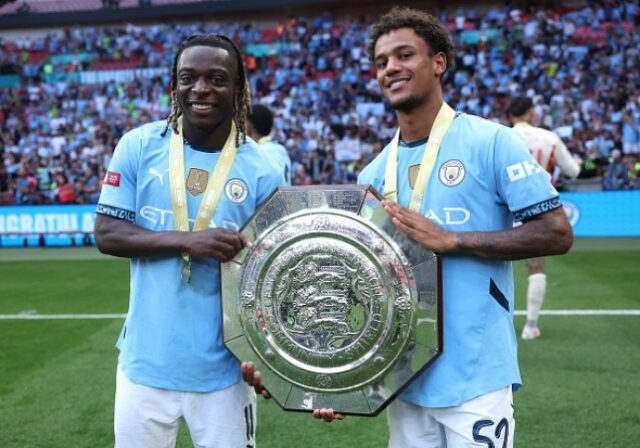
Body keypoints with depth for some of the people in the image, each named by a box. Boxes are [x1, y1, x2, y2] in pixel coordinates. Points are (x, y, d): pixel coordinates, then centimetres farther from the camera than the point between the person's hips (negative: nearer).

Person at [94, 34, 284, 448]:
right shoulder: (139, 147, -3)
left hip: (222, 369, -1)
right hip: (145, 363, 1)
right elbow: (106, 233, -5)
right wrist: (187, 241, -20)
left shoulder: (261, 172, -6)